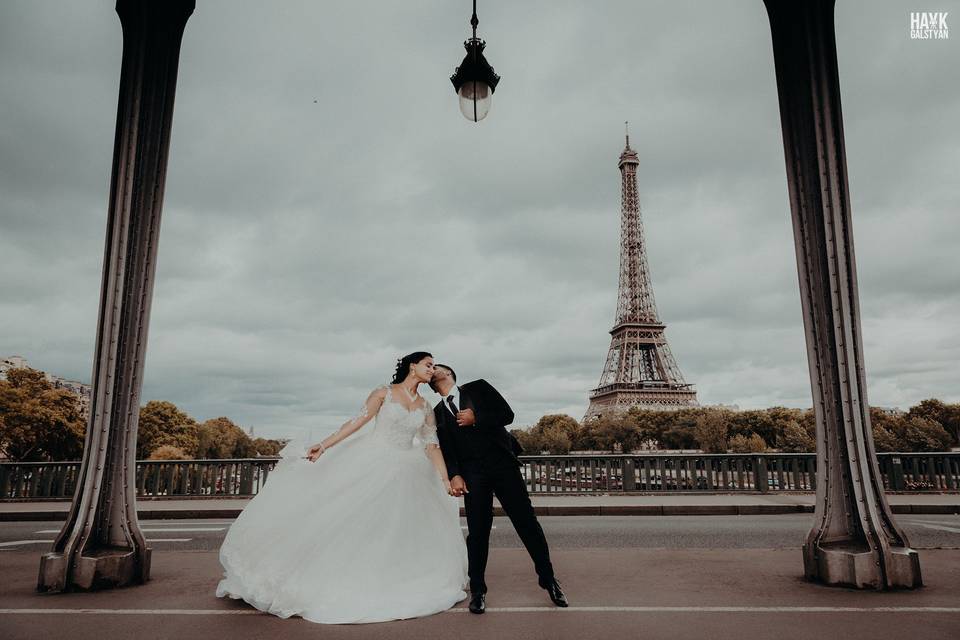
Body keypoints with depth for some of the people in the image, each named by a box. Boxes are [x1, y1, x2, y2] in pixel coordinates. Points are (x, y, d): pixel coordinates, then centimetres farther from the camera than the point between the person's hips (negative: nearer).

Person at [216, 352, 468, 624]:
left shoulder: (425, 408, 8)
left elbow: (433, 447, 8)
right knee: (346, 518, -3)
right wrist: (323, 446, -12)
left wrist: (445, 481, 4)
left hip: (403, 474, 4)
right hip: (370, 464, -4)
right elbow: (356, 422, -6)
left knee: (396, 531, 6)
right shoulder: (384, 393, -3)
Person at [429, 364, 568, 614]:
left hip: (503, 463, -1)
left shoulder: (478, 387, 8)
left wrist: (476, 419, -10)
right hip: (473, 474, 1)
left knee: (527, 522, 2)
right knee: (477, 532, -1)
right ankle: (478, 590, 17)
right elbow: (445, 450, 5)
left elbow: (507, 414, 1)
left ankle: (548, 578, 17)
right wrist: (454, 475, -10)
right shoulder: (437, 413, 13)